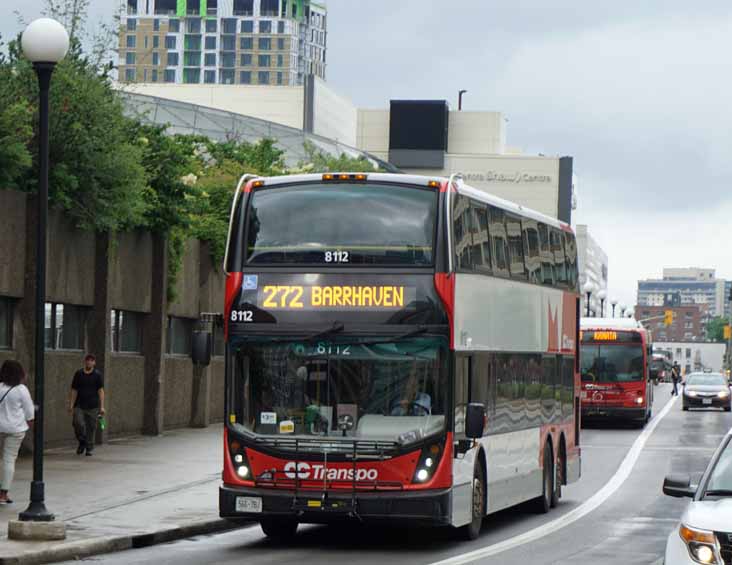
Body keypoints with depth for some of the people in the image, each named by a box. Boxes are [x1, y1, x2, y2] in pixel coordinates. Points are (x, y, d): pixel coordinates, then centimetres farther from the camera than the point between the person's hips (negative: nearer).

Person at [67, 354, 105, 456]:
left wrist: (102, 407, -6)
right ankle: (82, 442, 11)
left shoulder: (97, 375, 4)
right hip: (79, 405, 1)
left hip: (93, 406, -1)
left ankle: (89, 448, 14)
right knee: (78, 424, -14)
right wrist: (71, 405, 1)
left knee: (91, 428, 1)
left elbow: (101, 391, 1)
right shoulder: (78, 374, 8)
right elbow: (73, 391, 9)